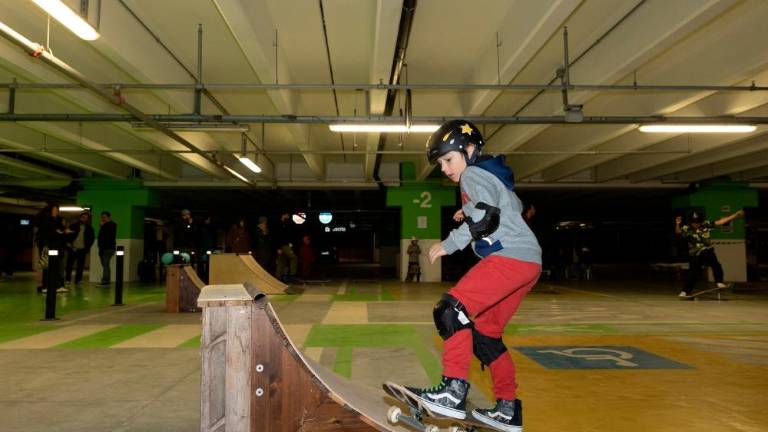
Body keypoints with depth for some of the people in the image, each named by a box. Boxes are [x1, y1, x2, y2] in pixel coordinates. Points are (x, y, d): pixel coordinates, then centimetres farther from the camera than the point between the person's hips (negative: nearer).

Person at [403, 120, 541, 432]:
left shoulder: (473, 174, -2)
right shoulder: (492, 175, 26)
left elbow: (486, 216, -19)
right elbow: (515, 206, 40)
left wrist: (448, 244, -14)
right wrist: (471, 212, 34)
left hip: (511, 257, -10)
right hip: (526, 262, 10)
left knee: (451, 309, -19)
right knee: (484, 333, 13)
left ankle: (454, 392, -22)